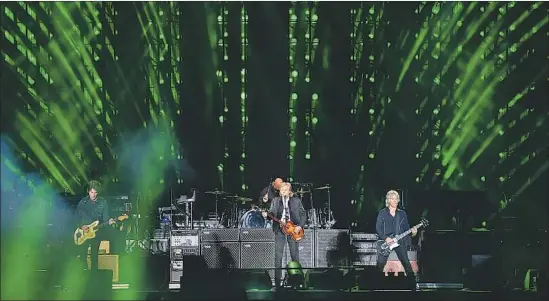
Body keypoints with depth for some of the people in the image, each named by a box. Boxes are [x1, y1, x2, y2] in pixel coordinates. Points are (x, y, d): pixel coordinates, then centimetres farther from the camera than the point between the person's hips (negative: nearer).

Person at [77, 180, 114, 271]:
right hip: (84, 232, 0)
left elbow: (105, 217, -2)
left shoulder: (103, 202, 2)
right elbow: (78, 216, 1)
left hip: (97, 232, 0)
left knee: (94, 256, 2)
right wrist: (82, 226, -14)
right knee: (82, 255, -4)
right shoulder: (83, 202, 2)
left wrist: (108, 222, -23)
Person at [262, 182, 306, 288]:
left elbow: (303, 215, 6)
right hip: (279, 230, 0)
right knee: (278, 256, -5)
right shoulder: (275, 201, 10)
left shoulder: (296, 201, 6)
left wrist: (300, 226, -7)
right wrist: (267, 215, -17)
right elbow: (272, 214, 5)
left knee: (295, 256, 3)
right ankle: (277, 281, -2)